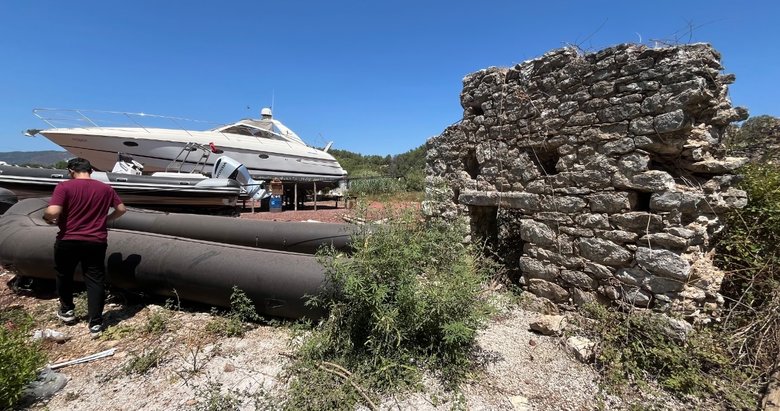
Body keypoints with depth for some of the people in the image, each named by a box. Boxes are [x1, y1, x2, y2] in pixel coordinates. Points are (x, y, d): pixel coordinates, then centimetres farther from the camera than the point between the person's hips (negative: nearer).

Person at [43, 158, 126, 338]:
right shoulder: (105, 188, 3)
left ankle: (67, 311, 40)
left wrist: (47, 218, 3)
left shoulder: (65, 186, -9)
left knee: (64, 275, 23)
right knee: (96, 280, 6)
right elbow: (121, 209, 9)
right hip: (96, 242, 2)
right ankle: (95, 323, 6)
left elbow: (53, 211, -19)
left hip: (68, 241, -2)